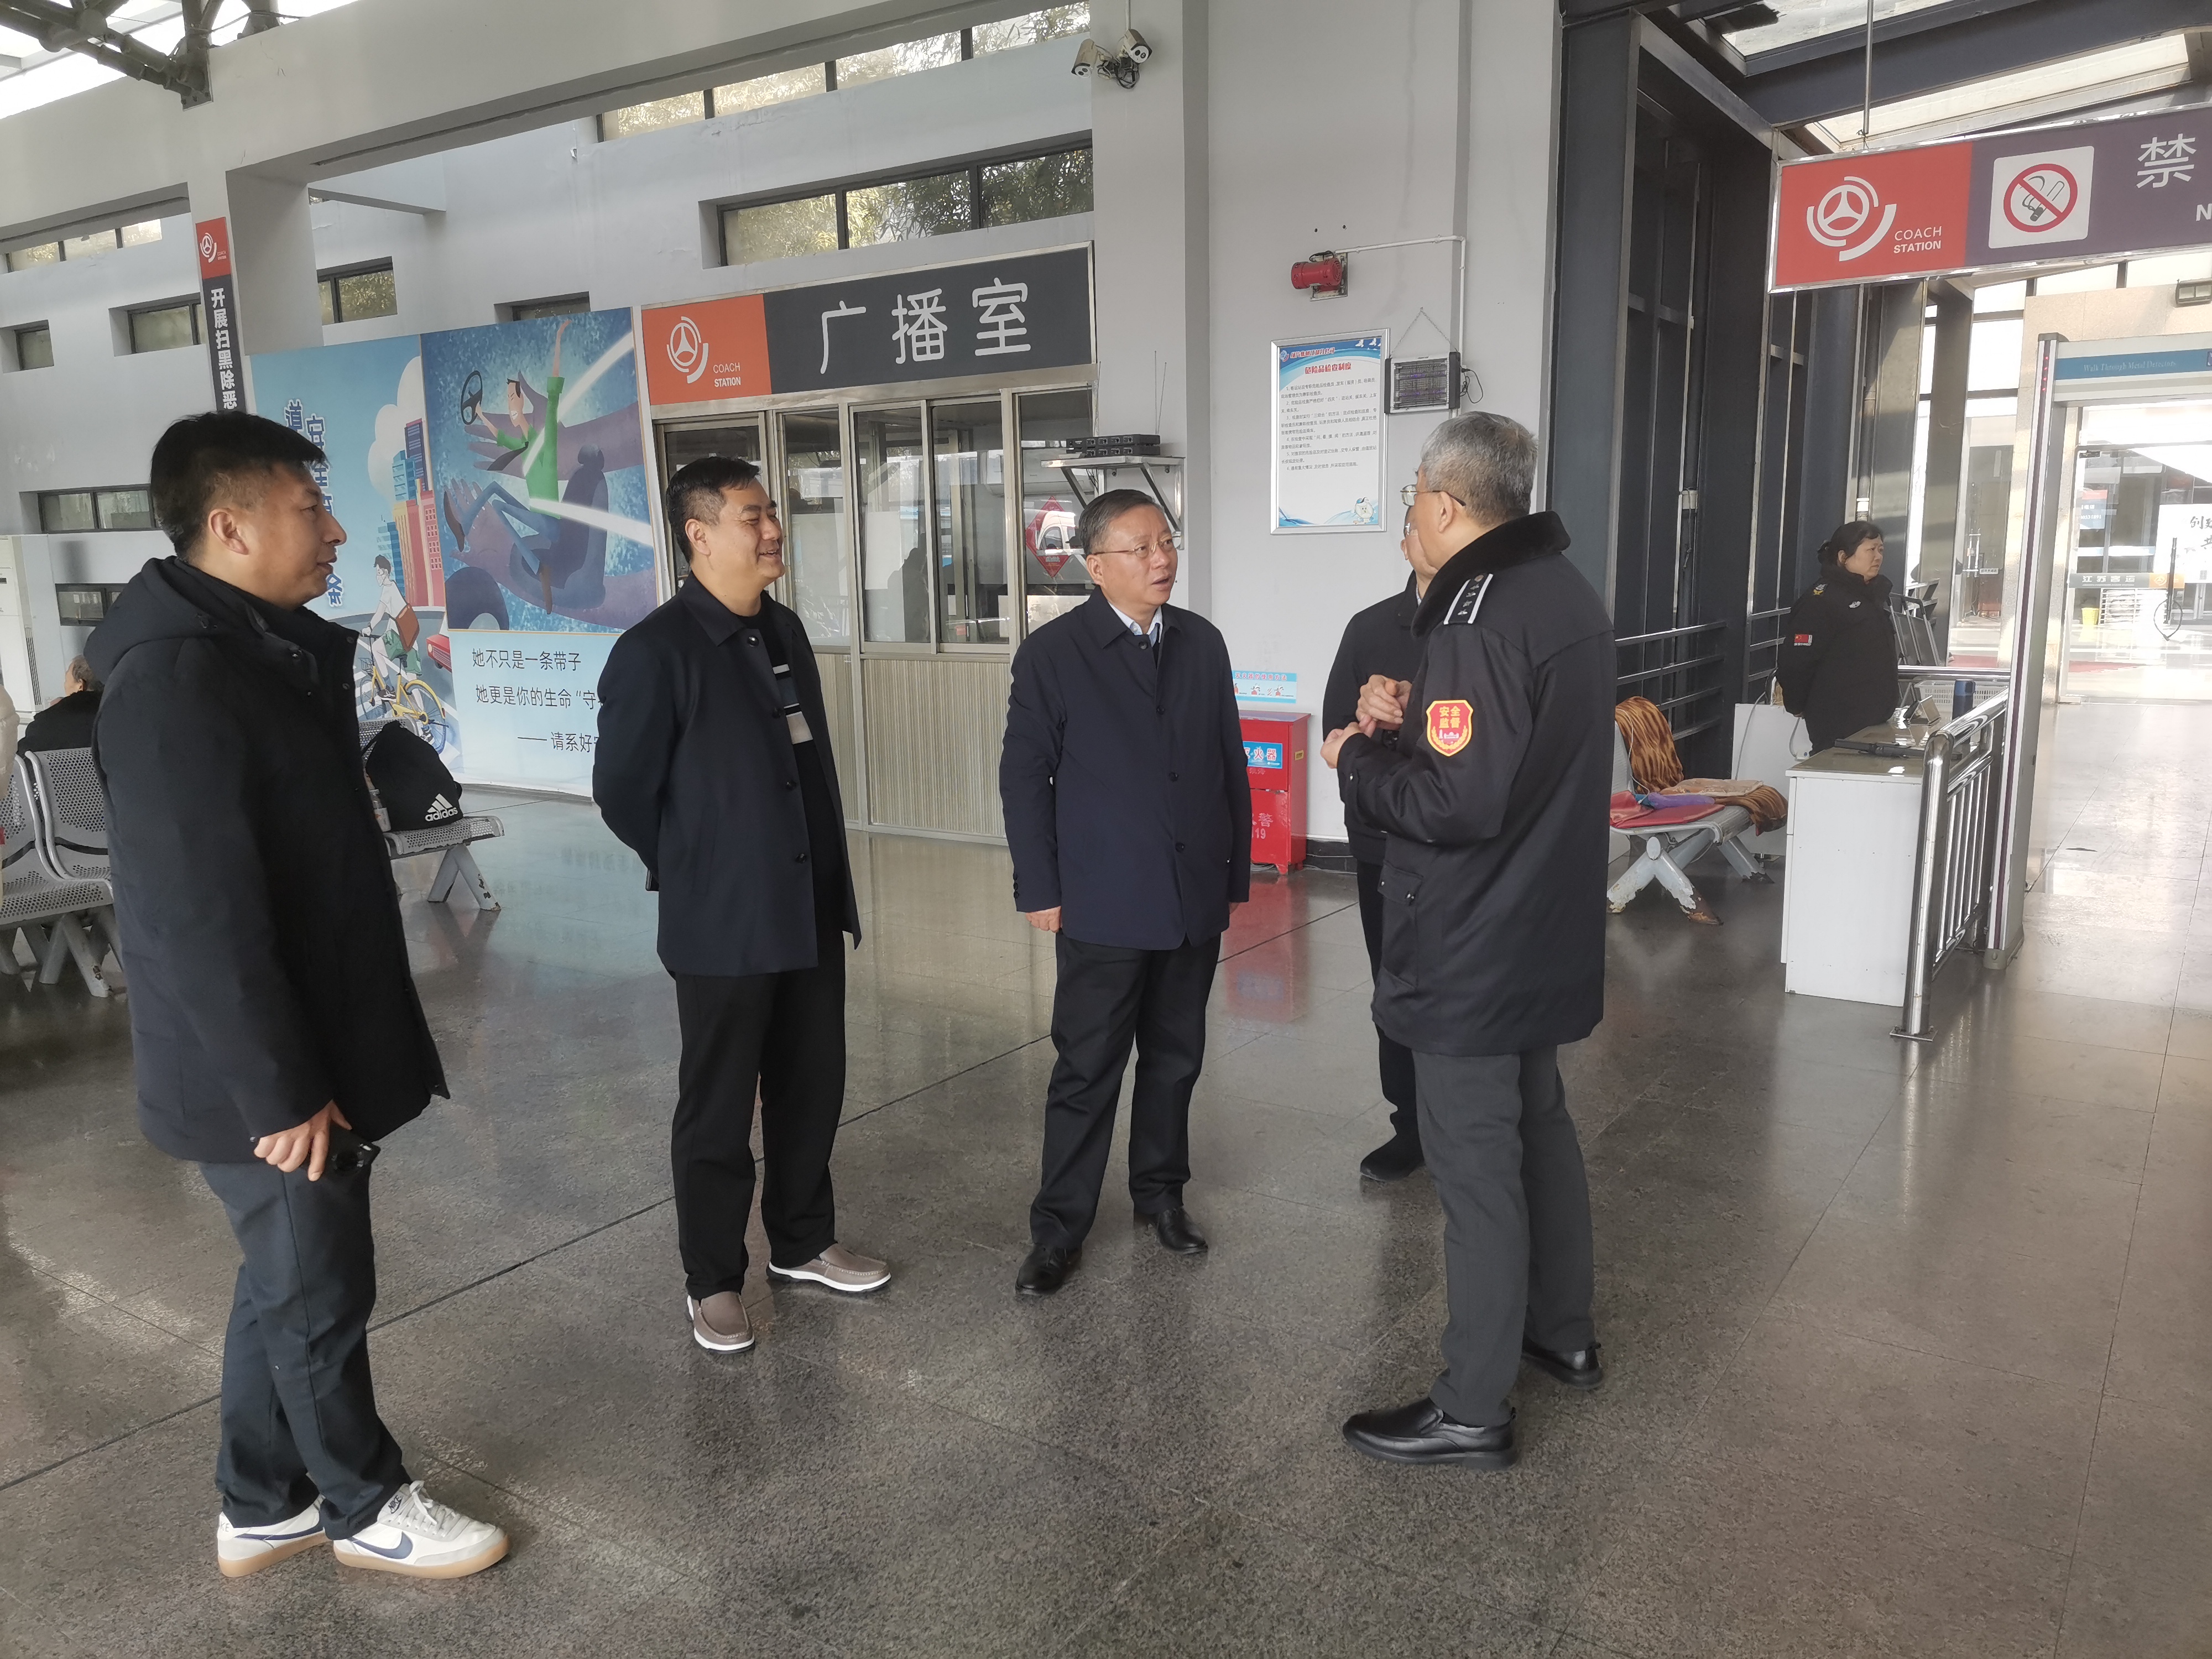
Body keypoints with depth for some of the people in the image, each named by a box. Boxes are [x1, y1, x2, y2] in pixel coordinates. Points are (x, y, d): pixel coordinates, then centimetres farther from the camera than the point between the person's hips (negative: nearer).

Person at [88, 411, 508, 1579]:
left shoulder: (267, 651, 9)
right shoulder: (176, 681, -23)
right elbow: (201, 920, -26)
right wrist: (280, 1092, -21)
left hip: (311, 1053, 9)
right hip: (263, 1082, -9)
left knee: (290, 1281, 20)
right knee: (317, 1293, 8)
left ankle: (265, 1507, 37)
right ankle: (367, 1508, 28)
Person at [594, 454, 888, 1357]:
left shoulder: (785, 631, 7)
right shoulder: (655, 651, -15)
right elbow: (622, 791, -9)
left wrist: (829, 873, 13)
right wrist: (699, 874, 2)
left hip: (812, 911, 7)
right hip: (723, 924, -6)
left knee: (812, 1089, 17)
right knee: (718, 1110, 8)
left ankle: (803, 1241, 37)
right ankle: (713, 1281, 26)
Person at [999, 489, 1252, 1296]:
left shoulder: (1202, 641, 6)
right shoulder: (1053, 653, -7)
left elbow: (1230, 763, 10)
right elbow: (1025, 778, -5)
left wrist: (1237, 872, 8)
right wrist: (1040, 892, -7)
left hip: (1196, 898, 4)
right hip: (1104, 904, -4)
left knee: (1175, 1059, 15)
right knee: (1087, 1071, 2)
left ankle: (1160, 1190, 34)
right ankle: (1059, 1227, 16)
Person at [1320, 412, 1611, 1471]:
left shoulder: (1478, 618, -23)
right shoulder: (1564, 592, 9)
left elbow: (1458, 802, -28)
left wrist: (1356, 759, -12)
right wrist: (1413, 717, 4)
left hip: (1471, 954, -10)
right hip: (1546, 935, 10)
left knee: (1475, 1165, 1)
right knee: (1539, 1129, 23)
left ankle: (1472, 1410, 15)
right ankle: (1562, 1334, 41)